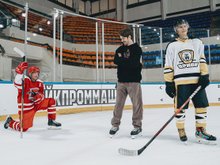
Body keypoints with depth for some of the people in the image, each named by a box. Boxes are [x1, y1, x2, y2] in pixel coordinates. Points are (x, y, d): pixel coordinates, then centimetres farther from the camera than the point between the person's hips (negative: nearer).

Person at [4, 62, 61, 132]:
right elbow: (17, 84, -38)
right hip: (26, 107, -6)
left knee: (51, 101, -5)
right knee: (24, 128, -6)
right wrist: (19, 72, -49)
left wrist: (37, 96, -23)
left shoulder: (39, 83, 2)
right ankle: (10, 122, 26)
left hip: (36, 103, 6)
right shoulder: (25, 80, -16)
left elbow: (42, 96, 1)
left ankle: (51, 121, 6)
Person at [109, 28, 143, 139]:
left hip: (133, 80, -4)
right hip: (121, 80, 4)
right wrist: (128, 61, -12)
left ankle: (137, 126, 10)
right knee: (118, 103, 6)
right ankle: (115, 124, 16)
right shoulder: (120, 49, 13)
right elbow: (116, 61, -1)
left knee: (137, 104, -1)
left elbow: (134, 63, -16)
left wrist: (122, 60, -6)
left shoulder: (137, 49, -3)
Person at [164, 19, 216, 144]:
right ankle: (181, 130, 13)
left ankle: (200, 131, 14)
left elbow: (202, 60, 11)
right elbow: (168, 66, 3)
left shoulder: (197, 42, 14)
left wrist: (205, 76, -2)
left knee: (202, 105, 2)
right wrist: (168, 83, -3)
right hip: (180, 81, -3)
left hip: (197, 80, 3)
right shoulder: (172, 46, 6)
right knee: (180, 107, -3)